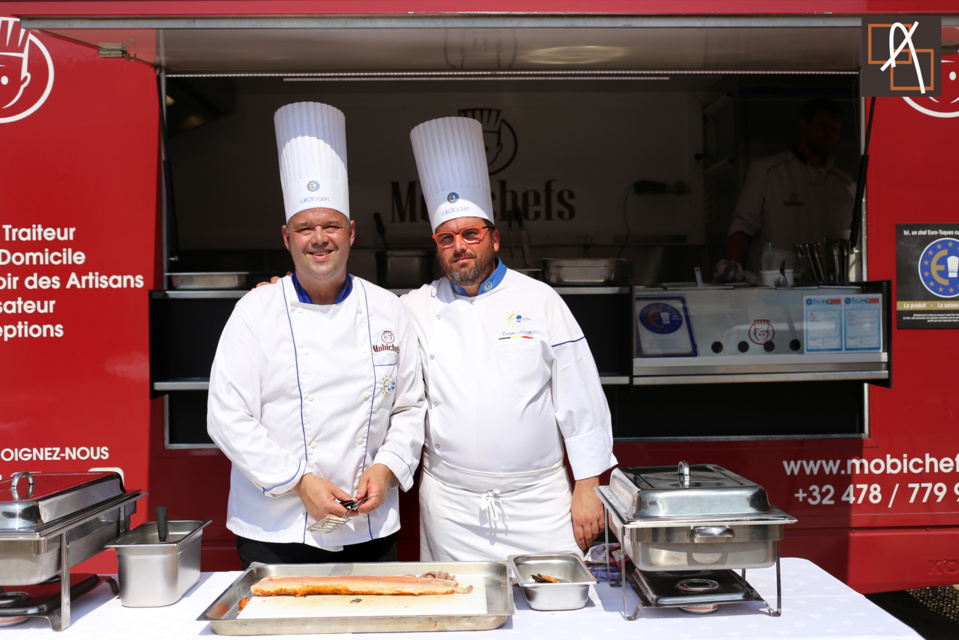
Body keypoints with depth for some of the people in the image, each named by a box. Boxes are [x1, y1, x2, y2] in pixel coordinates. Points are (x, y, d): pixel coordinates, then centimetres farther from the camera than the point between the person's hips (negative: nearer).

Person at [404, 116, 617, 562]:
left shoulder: (538, 299, 1)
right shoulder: (416, 308, 4)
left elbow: (579, 399, 1)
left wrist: (587, 487, -1)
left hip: (538, 500, -1)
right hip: (451, 506, 1)